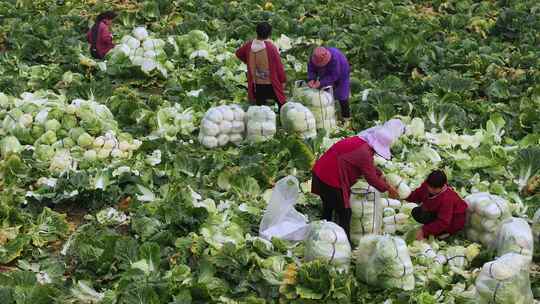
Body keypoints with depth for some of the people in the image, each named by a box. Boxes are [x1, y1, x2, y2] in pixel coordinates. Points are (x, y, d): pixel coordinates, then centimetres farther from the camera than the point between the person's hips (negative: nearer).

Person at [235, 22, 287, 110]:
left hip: (257, 85, 4)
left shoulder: (249, 45, -6)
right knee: (282, 104, 14)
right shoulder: (271, 47, -20)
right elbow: (279, 65, -12)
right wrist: (283, 80, 2)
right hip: (271, 84, -4)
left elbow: (238, 53, 14)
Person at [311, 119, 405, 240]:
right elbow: (371, 178, -13)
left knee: (328, 208, 24)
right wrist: (388, 188, -1)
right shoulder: (364, 152, -23)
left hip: (321, 173, 10)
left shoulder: (361, 141, 7)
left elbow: (369, 166, 22)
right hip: (331, 180, -10)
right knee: (345, 213, 1)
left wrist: (380, 175, 15)